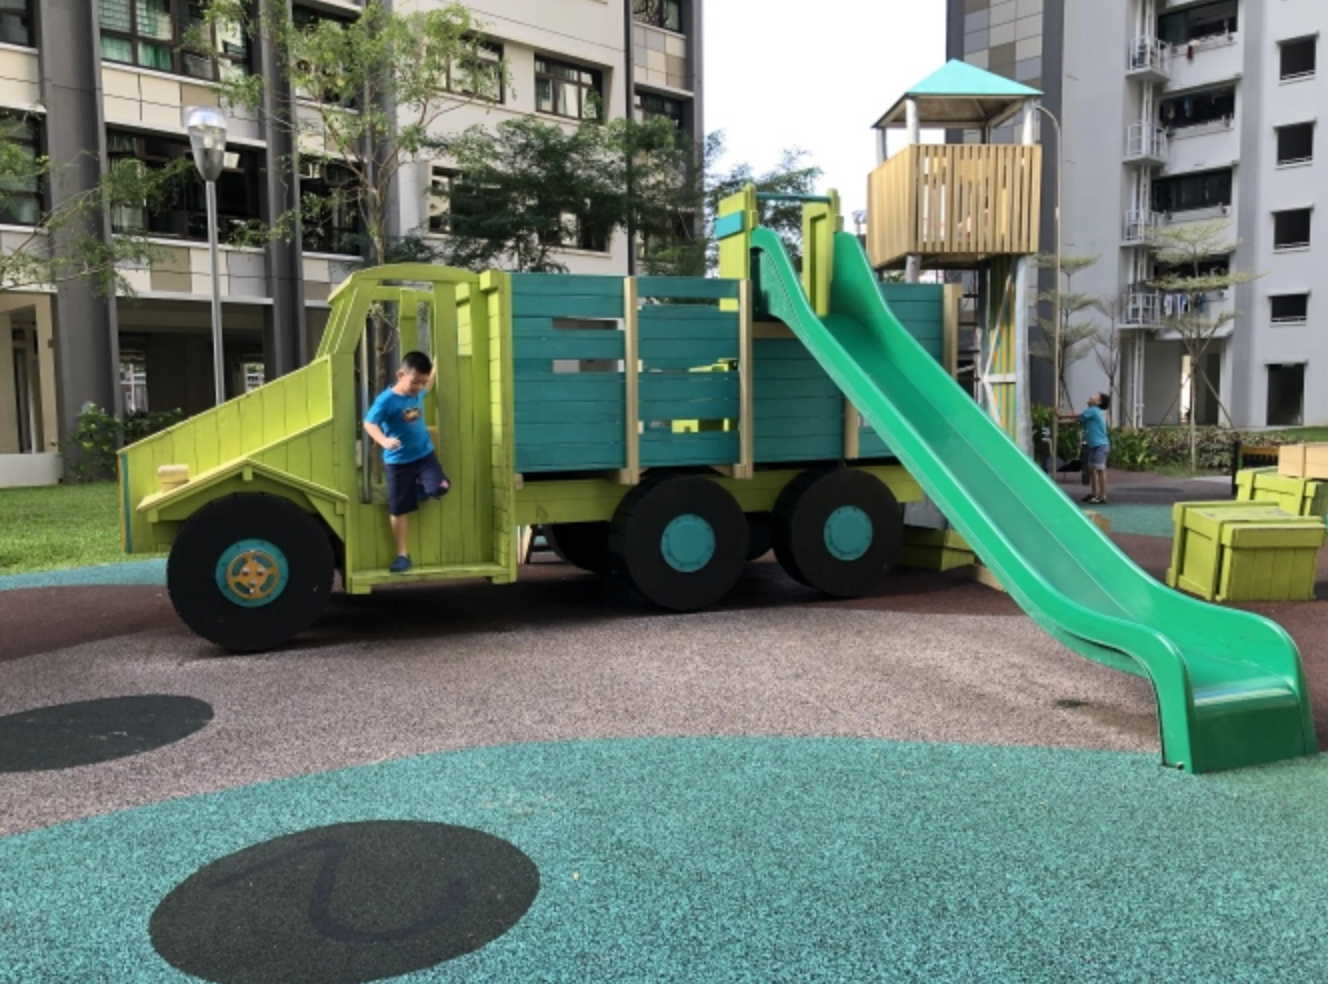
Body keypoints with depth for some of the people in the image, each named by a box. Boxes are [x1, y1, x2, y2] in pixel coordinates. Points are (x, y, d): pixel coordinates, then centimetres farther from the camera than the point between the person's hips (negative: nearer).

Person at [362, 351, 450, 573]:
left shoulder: (418, 392, 0)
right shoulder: (387, 400, -18)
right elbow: (369, 423, -23)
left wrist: (435, 369, 17)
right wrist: (384, 441, -38)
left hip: (424, 453, 4)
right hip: (398, 461, -4)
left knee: (440, 488, -22)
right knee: (399, 510, 3)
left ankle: (420, 488, 15)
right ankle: (402, 555, 16)